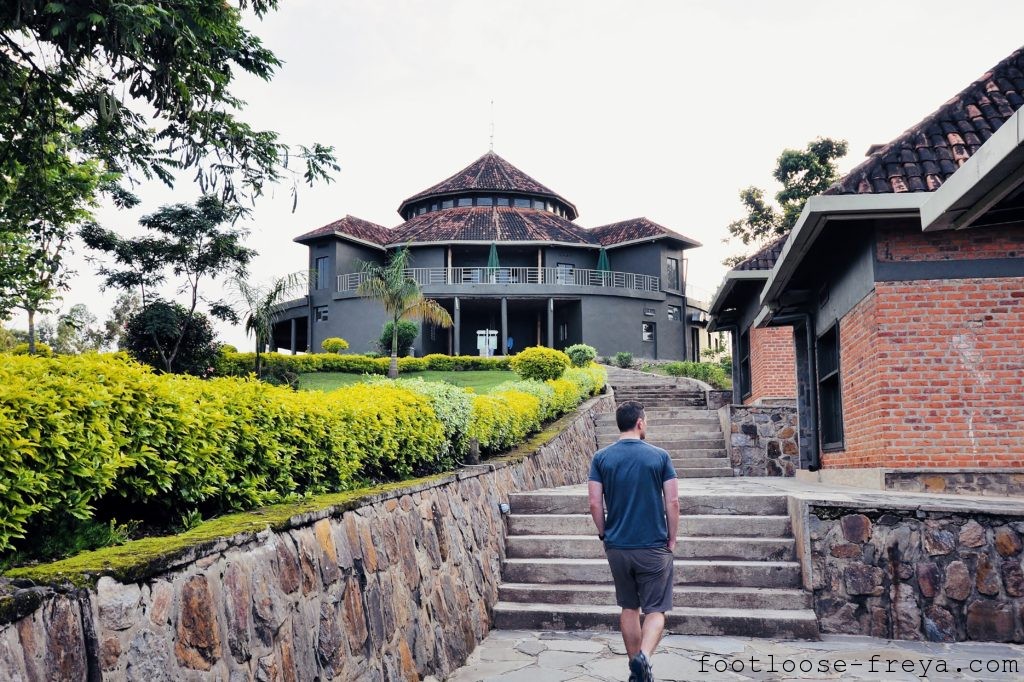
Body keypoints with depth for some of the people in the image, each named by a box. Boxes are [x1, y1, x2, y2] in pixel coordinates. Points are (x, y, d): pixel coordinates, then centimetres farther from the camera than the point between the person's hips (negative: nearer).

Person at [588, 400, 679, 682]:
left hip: (617, 547, 3)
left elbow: (595, 504, -4)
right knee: (655, 610, 6)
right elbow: (672, 502, -6)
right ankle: (643, 657, -19)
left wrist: (604, 535, 10)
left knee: (629, 608, 17)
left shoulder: (601, 458, -2)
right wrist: (672, 539, 5)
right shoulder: (660, 456, -6)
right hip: (653, 547, -2)